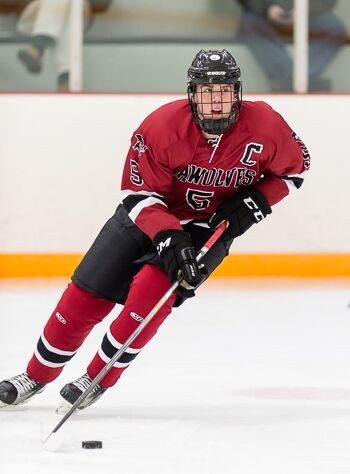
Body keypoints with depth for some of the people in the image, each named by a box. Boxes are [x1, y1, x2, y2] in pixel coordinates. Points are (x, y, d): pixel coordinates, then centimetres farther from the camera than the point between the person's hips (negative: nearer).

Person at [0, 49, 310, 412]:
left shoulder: (265, 125, -22)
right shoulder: (161, 126, -26)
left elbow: (295, 166, -2)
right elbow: (138, 193, -21)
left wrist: (257, 201, -16)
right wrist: (168, 238, -36)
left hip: (212, 224, -1)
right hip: (147, 214, 1)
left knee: (153, 288, -24)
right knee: (86, 295, -1)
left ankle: (98, 379, -5)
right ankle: (37, 375, 21)